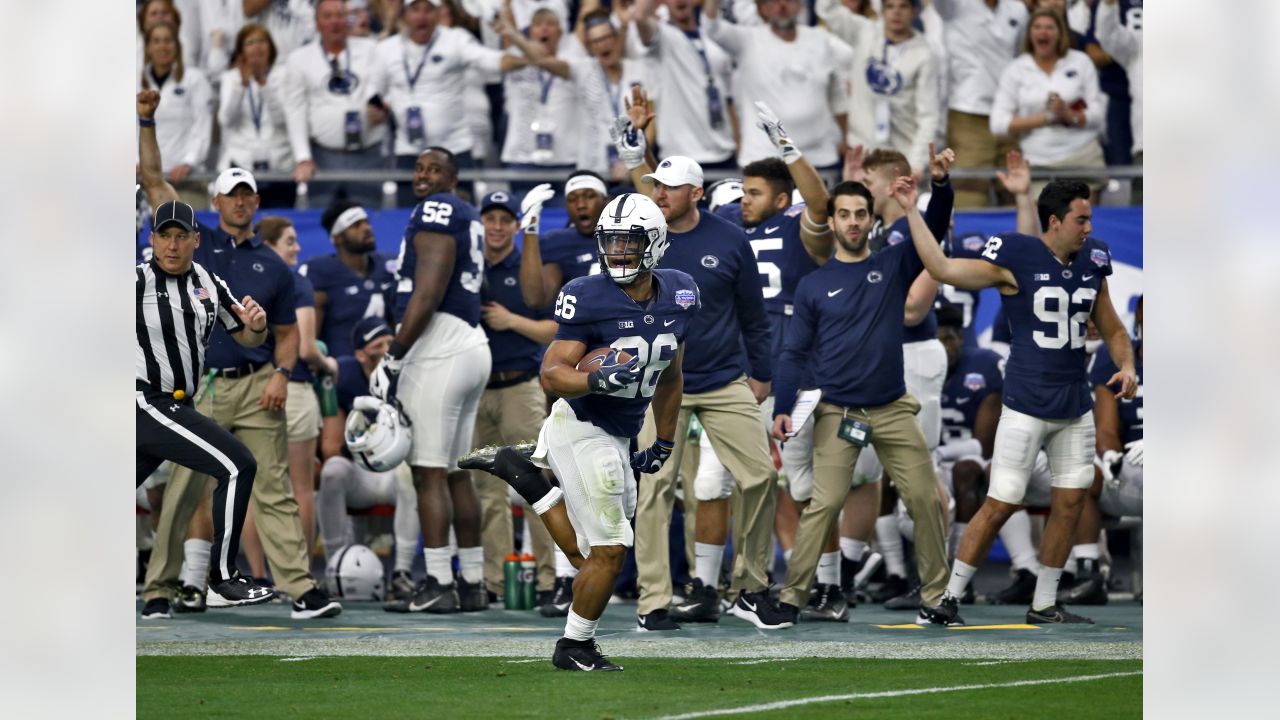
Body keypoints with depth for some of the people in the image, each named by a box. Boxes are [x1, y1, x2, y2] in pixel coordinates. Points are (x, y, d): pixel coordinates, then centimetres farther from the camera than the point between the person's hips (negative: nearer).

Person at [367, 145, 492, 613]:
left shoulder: (436, 212, -9)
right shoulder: (468, 219, 20)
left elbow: (427, 294, -17)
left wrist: (393, 359, -16)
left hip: (438, 347, -9)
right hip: (472, 345, 9)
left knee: (429, 473, -8)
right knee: (457, 473, 12)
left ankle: (439, 586, -10)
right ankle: (472, 583, 14)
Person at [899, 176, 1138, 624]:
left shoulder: (1091, 261, 7)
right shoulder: (1016, 259, -11)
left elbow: (1113, 330, 18)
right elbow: (941, 269, -15)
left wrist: (1126, 366, -1)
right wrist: (912, 211, -17)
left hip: (1076, 407, 6)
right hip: (1026, 408, -6)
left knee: (1070, 502, 6)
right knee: (1000, 505, -7)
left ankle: (1044, 605, 18)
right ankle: (949, 598, 3)